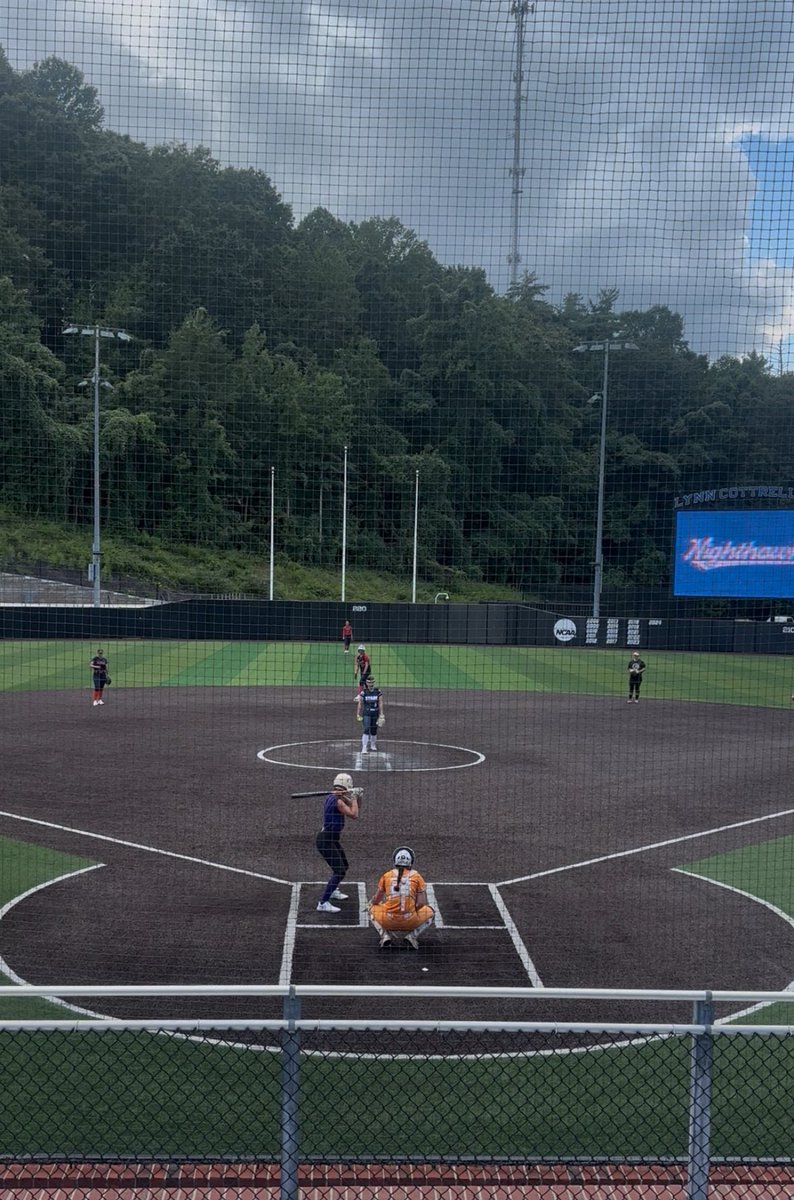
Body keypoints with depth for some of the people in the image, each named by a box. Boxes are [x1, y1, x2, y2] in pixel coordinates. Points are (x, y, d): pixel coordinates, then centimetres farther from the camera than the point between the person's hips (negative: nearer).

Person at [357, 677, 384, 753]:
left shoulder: (378, 692, -2)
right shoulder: (363, 692, -4)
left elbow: (380, 703, 0)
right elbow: (360, 704, 2)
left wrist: (381, 715, -2)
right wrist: (358, 714, 1)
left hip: (375, 714, 2)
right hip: (366, 714, -2)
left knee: (374, 730, 11)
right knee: (366, 729, -13)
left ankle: (373, 745, 34)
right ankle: (364, 748, -14)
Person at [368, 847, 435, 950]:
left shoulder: (386, 876, 7)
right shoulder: (416, 876, 5)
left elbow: (376, 900, 14)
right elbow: (421, 904, 1)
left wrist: (372, 902, 38)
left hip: (388, 921, 1)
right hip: (410, 922, -1)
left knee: (373, 909, 32)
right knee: (430, 913, 28)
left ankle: (385, 936, 10)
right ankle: (412, 936, 6)